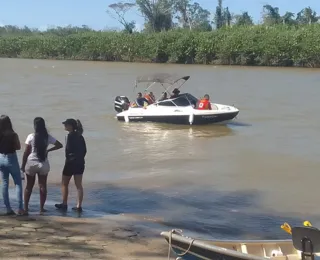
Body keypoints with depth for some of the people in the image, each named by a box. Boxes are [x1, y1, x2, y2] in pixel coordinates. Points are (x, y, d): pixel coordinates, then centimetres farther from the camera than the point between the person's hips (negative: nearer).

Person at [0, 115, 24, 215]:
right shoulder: (13, 134, -16)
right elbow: (18, 147, -5)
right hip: (11, 159, -4)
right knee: (18, 183, 6)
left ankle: (8, 208, 11)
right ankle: (20, 208, -1)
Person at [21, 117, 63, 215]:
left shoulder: (31, 136, -9)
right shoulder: (48, 137, -3)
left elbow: (26, 152, -7)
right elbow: (59, 145, 4)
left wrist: (23, 165, 2)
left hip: (31, 163, -1)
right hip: (43, 164, 1)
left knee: (29, 186, 10)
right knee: (42, 186, 9)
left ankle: (26, 208, 12)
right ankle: (41, 208, 10)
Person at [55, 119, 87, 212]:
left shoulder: (70, 135, -14)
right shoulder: (80, 136, 8)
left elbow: (68, 149, -17)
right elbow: (84, 150, 10)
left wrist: (68, 158, -3)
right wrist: (80, 157, 15)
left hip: (71, 162, -7)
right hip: (80, 163, 7)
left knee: (65, 184, 10)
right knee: (79, 185, 7)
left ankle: (64, 204, 18)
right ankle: (79, 206, 6)